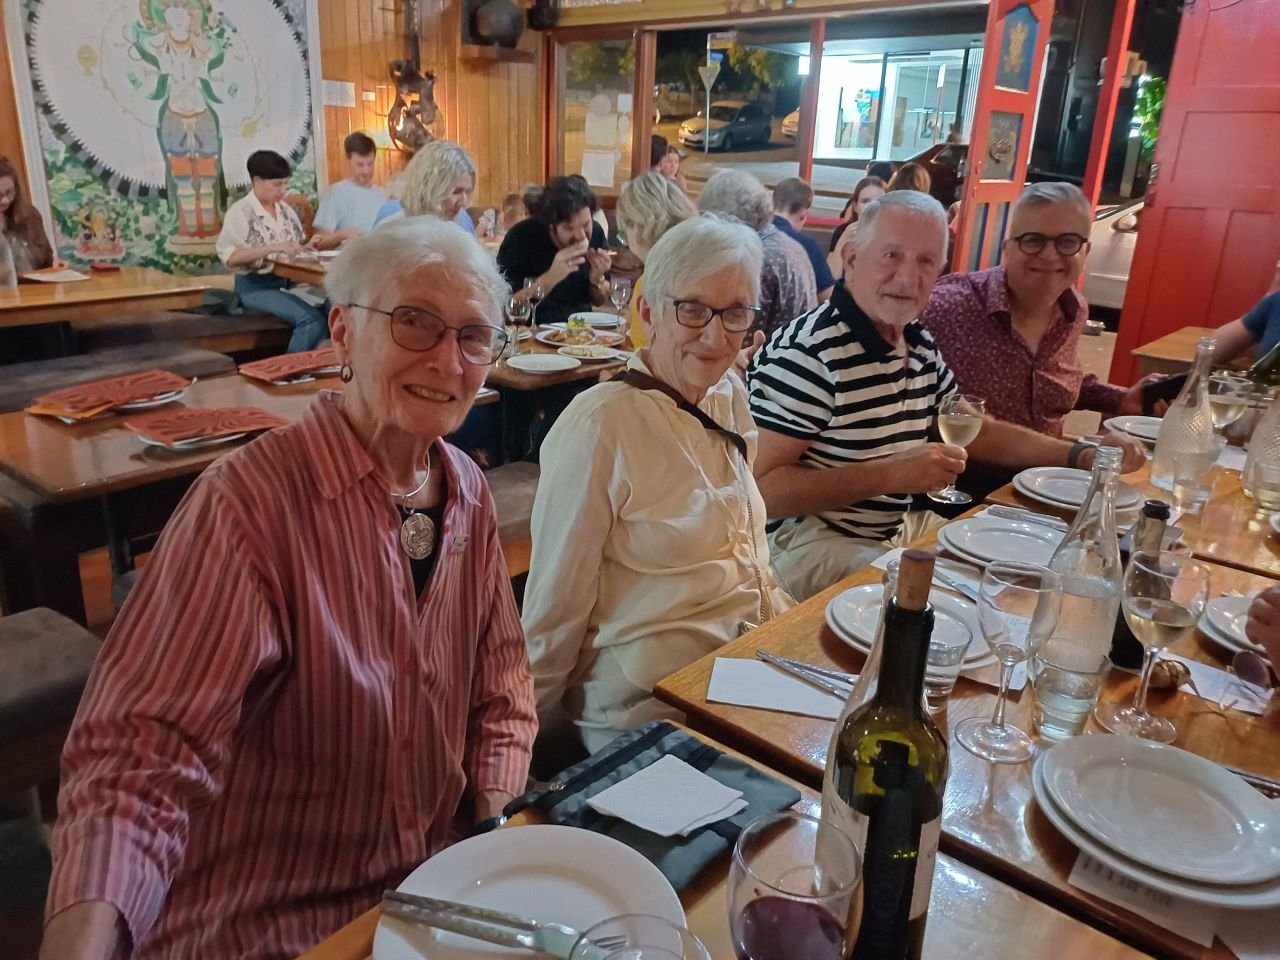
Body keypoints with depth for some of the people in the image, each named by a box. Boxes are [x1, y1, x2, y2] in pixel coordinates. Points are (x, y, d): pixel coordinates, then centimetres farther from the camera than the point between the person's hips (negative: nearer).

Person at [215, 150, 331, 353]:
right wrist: (272, 248, -27)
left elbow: (299, 247, 18)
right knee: (311, 320, -28)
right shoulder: (240, 212, -7)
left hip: (289, 281, 6)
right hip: (256, 286, -6)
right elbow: (230, 258, -18)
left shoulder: (286, 210, 12)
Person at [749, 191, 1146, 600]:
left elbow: (979, 433, 16)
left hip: (899, 528, 9)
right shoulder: (807, 352, -24)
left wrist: (1081, 455, 4)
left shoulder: (919, 344, 4)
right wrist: (889, 475, -28)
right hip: (813, 544, -8)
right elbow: (762, 488, -27)